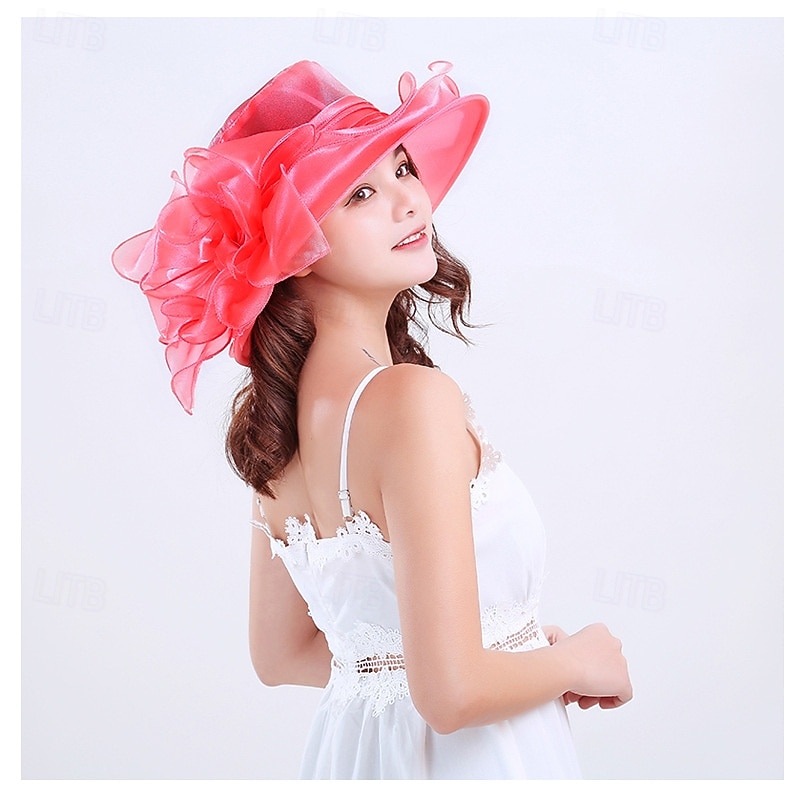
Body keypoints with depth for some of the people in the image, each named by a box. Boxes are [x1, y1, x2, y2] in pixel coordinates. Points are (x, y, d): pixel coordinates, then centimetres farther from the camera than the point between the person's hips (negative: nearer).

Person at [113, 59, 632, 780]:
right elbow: (452, 693, -27)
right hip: (470, 759, -7)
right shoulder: (415, 398, -25)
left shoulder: (275, 413, -1)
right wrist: (578, 662, -7)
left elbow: (282, 655, 8)